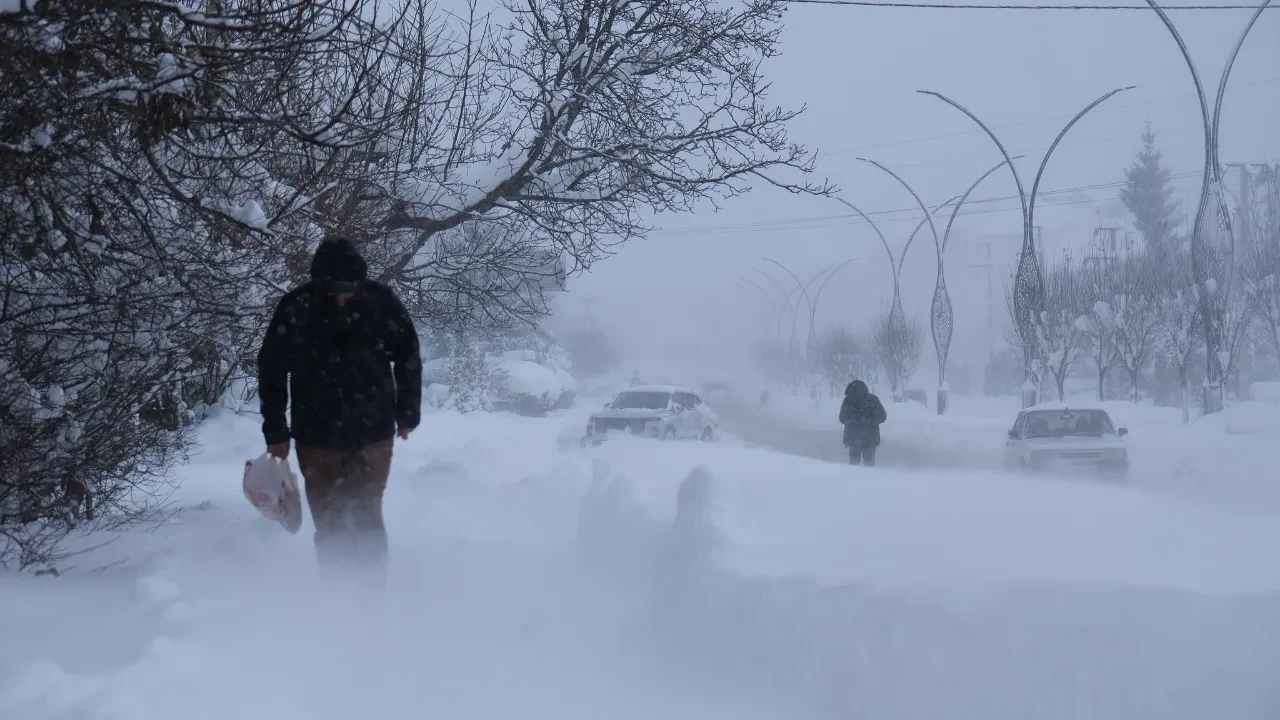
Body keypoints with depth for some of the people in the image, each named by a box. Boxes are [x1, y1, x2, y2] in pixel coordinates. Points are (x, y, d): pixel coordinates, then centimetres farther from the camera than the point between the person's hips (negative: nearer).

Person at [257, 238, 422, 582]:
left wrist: (407, 414, 8)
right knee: (329, 523, 5)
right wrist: (276, 432, -2)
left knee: (365, 518, -1)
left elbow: (408, 358, 4)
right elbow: (271, 369, -2)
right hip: (316, 436, 1)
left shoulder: (381, 302, -10)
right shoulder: (297, 308, -11)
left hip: (372, 434, 0)